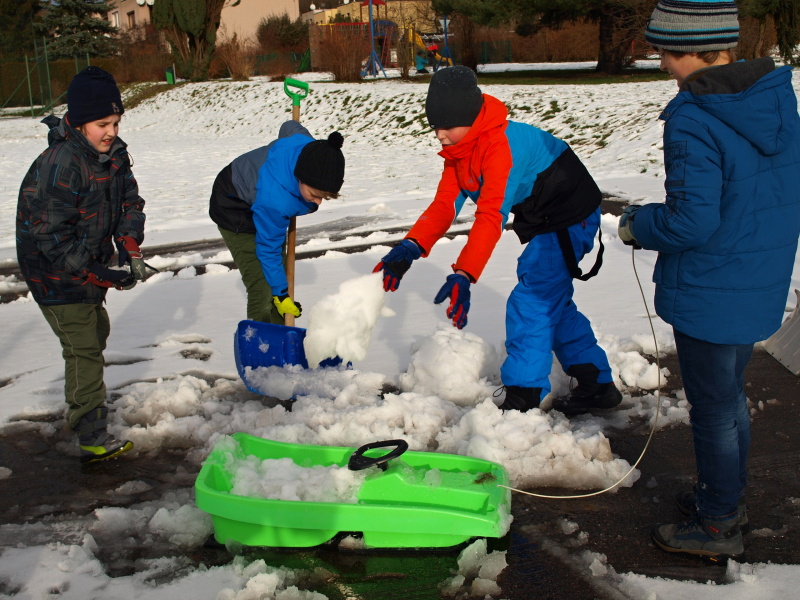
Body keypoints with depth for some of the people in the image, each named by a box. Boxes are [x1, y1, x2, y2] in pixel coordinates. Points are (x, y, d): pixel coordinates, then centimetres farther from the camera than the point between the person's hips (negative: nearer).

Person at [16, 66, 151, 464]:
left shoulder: (113, 153, -3)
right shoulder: (59, 166, -29)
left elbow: (130, 203, 5)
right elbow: (51, 237, -30)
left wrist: (130, 249, -11)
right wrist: (99, 275, -30)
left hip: (89, 267, 9)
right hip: (56, 273, -9)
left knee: (97, 331, 24)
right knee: (83, 349, -11)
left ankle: (80, 402, 46)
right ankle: (93, 439, -8)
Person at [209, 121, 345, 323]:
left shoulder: (311, 148, -27)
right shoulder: (275, 200, -44)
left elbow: (290, 126, -3)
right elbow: (268, 249, -28)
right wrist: (281, 294, -19)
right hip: (234, 208, -8)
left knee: (278, 279, 8)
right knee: (262, 289, -17)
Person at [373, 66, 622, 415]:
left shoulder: (502, 145, -30)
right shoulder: (459, 149, 0)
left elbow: (492, 217, -39)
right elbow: (444, 205, -8)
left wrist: (463, 276, -47)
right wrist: (410, 248, -23)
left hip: (570, 218, -10)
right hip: (543, 222, 10)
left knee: (530, 304, -13)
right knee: (551, 303, 16)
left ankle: (523, 401, -7)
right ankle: (598, 385, 26)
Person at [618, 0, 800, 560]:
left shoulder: (693, 122, -25)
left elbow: (691, 223, -26)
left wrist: (638, 224, -6)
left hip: (710, 293, -8)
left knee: (712, 409, 8)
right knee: (731, 394, 24)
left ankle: (718, 525, 25)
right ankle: (730, 497, 42)